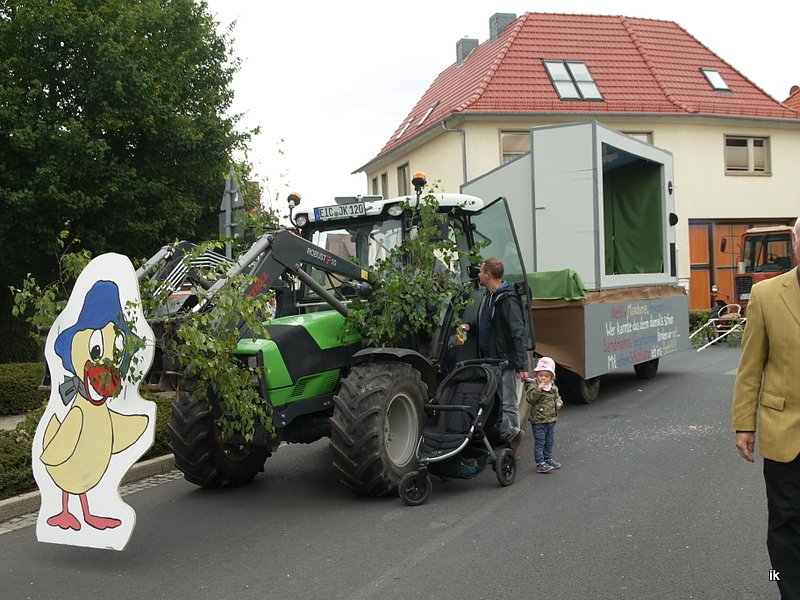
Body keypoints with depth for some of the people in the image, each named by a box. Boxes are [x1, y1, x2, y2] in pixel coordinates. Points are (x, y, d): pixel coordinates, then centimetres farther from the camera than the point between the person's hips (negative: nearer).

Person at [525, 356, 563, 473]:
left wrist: (559, 402, 0)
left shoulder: (553, 387, 7)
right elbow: (530, 398, -26)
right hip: (538, 420, -6)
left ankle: (548, 459, 30)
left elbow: (557, 396, 21)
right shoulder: (533, 386, -12)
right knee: (539, 442, -3)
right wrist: (538, 389, -35)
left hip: (551, 419, 6)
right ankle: (540, 463, 0)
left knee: (550, 441, 16)